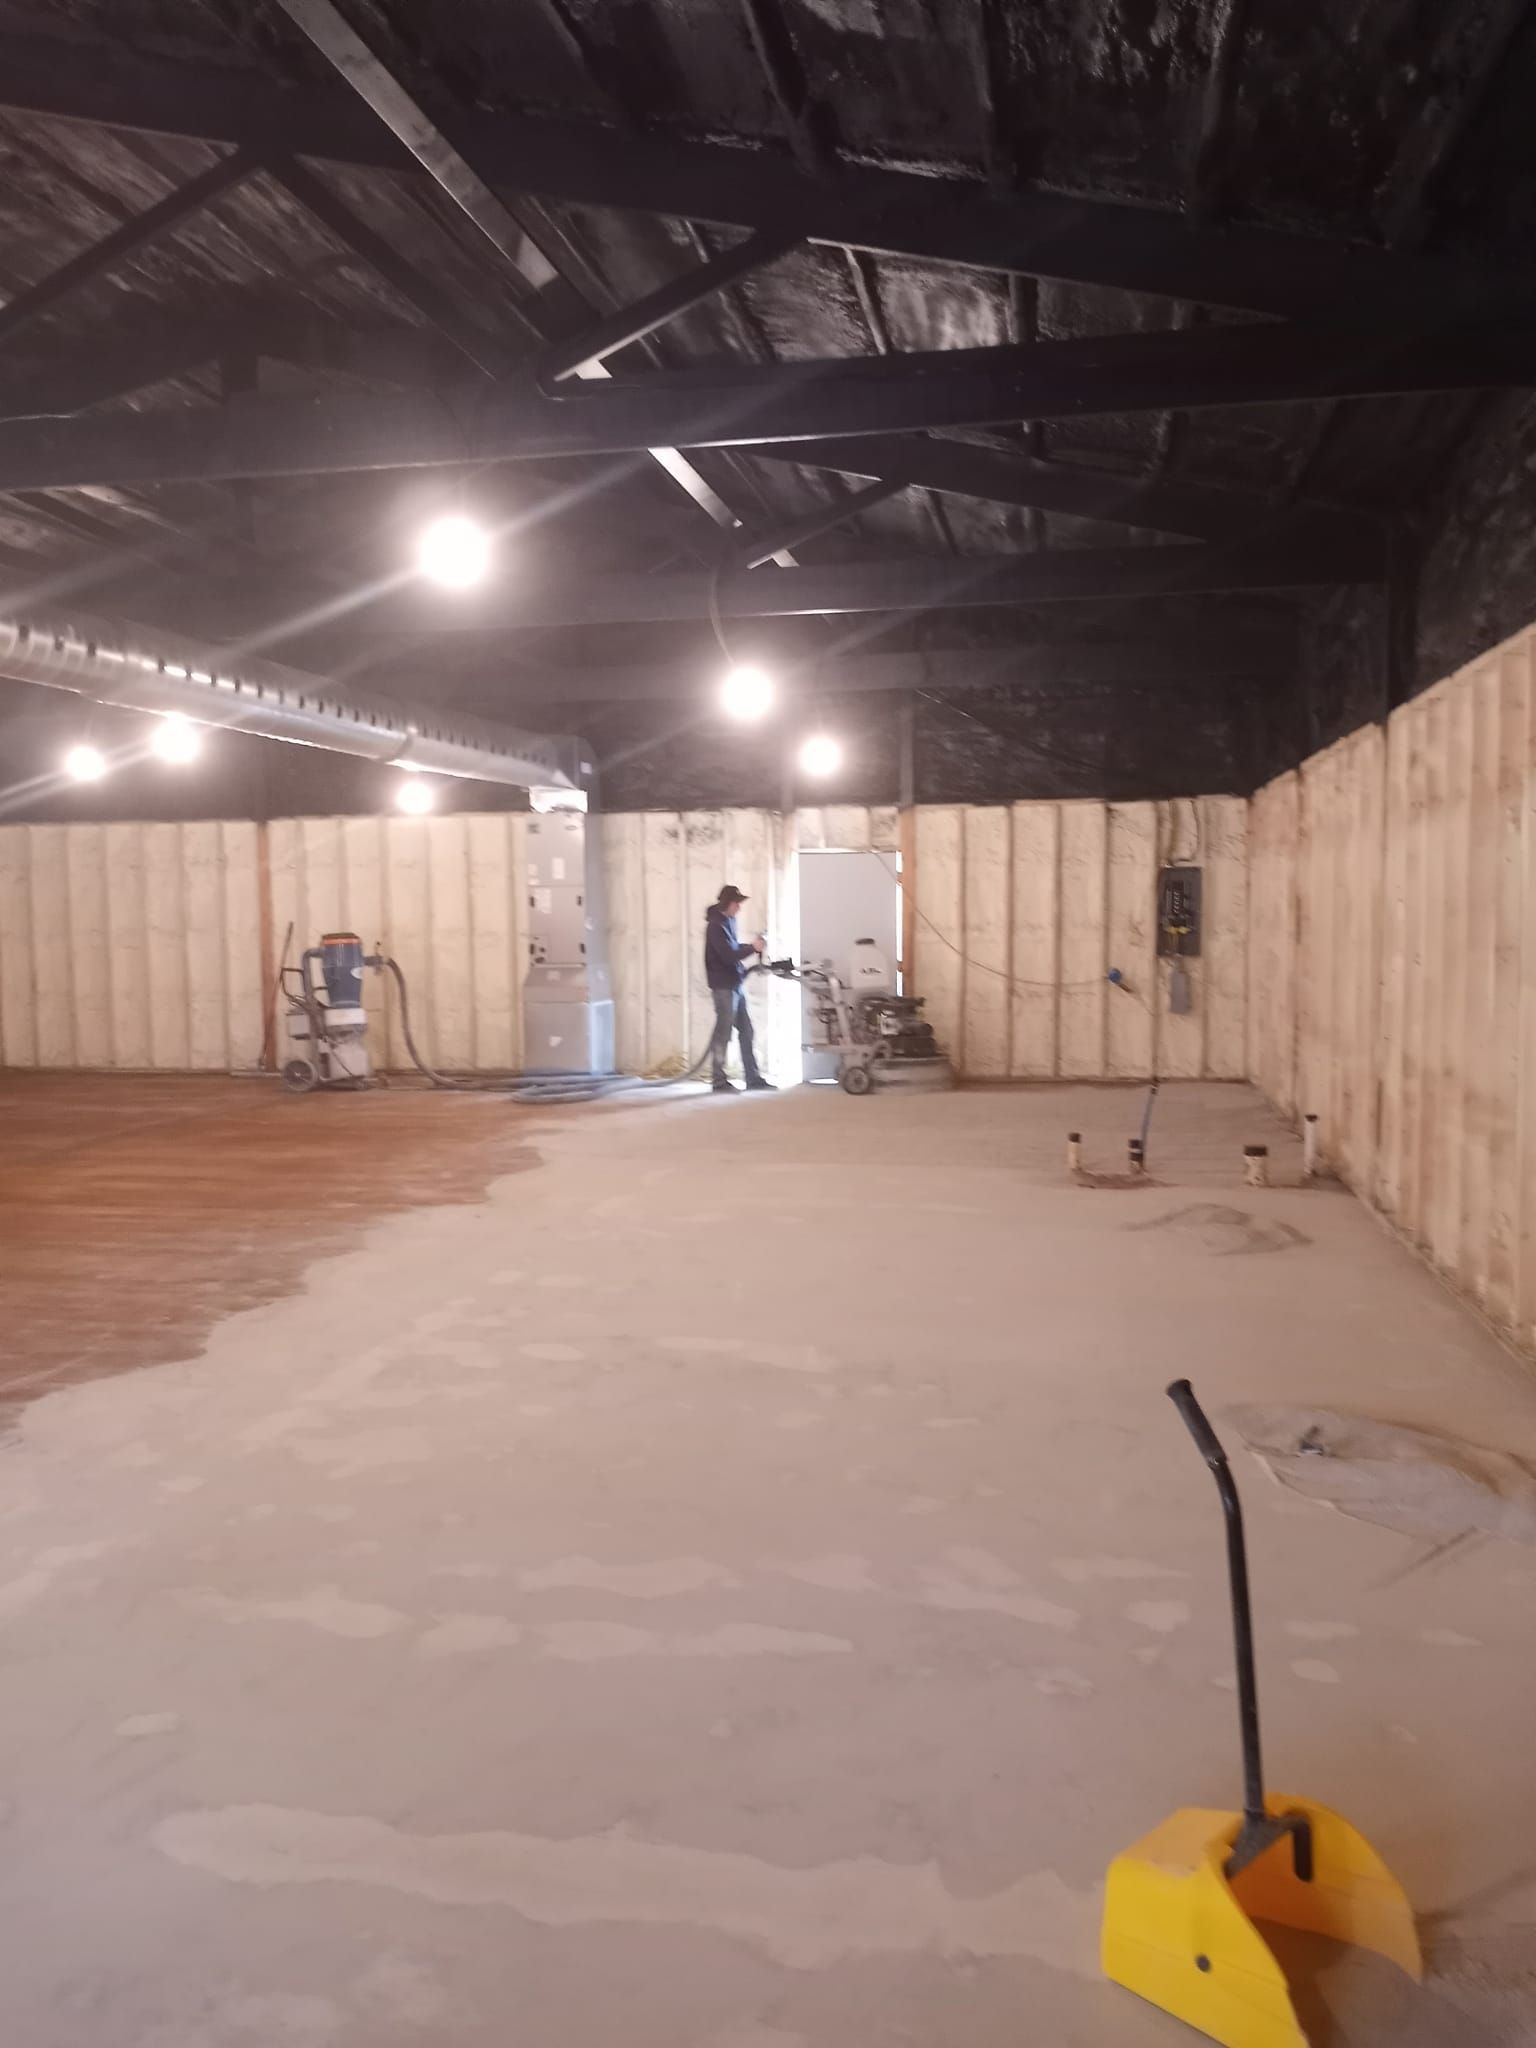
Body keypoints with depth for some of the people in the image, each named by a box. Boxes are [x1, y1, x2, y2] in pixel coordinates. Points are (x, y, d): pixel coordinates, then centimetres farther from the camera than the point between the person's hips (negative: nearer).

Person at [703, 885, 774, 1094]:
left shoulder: (728, 921, 12)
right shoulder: (716, 925, -16)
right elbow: (729, 955, -22)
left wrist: (749, 947, 4)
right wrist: (752, 948, -11)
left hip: (736, 984, 9)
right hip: (724, 986, -9)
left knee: (746, 1031, 10)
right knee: (723, 1033, -3)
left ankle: (753, 1078, 16)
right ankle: (719, 1081, 4)